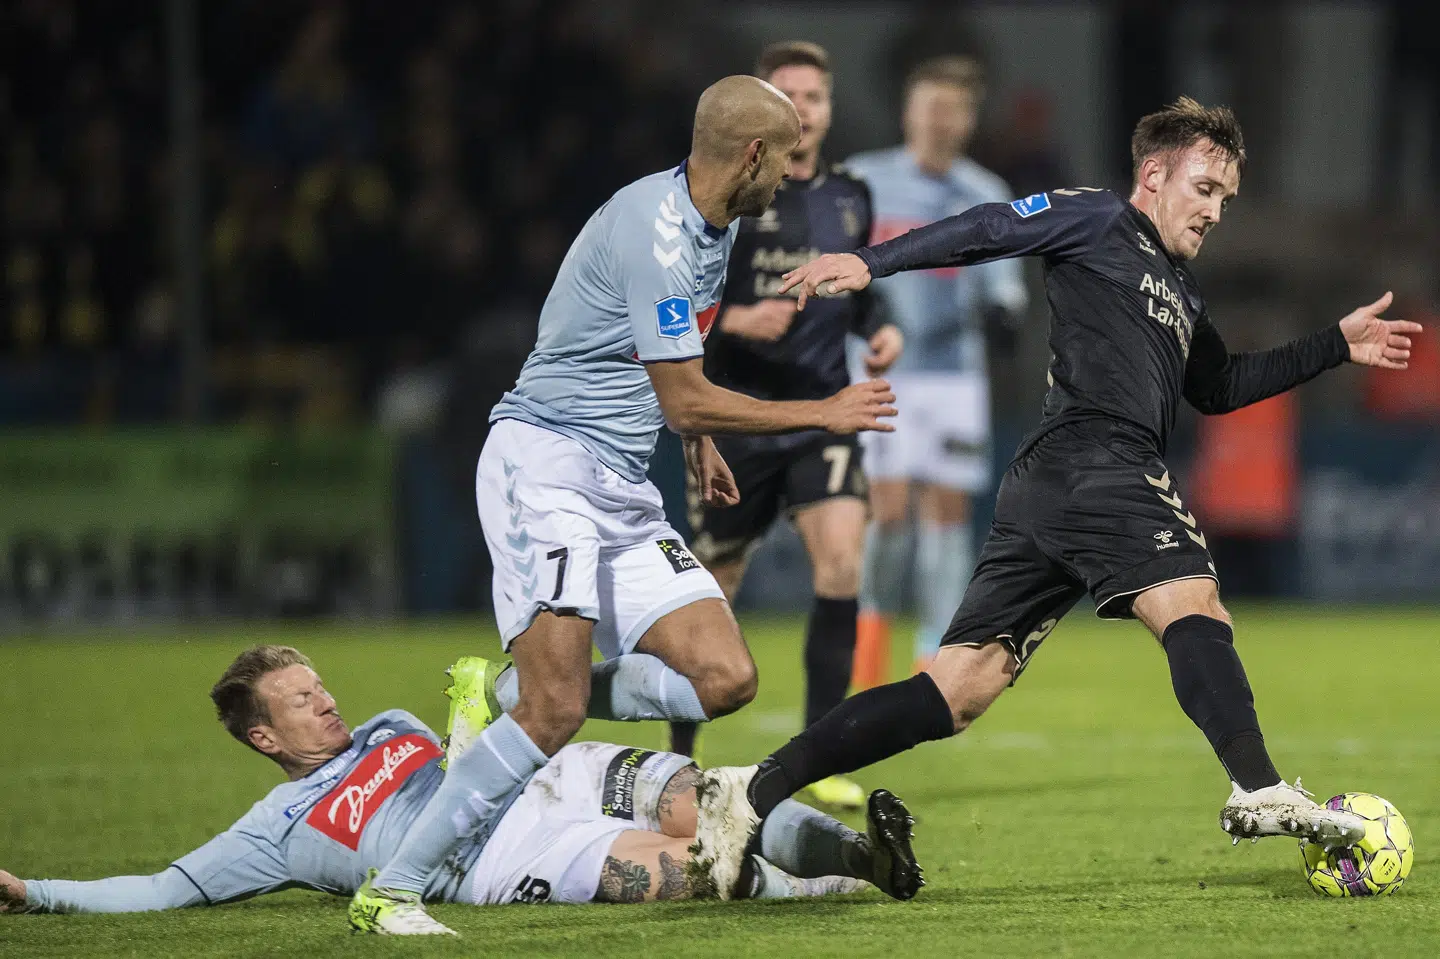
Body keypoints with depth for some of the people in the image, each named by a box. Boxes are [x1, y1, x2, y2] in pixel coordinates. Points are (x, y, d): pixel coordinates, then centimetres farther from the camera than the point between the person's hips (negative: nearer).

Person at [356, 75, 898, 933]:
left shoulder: (716, 225, 12)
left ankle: (535, 693, 8)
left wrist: (701, 438, 33)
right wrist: (826, 415, -9)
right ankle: (392, 890, -16)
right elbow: (684, 402, -17)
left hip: (622, 486, 9)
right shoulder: (654, 230, -19)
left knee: (725, 679, -6)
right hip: (545, 463, -9)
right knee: (553, 716, -22)